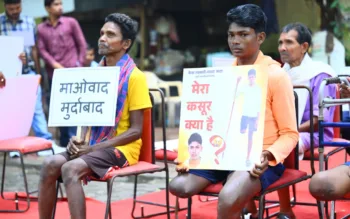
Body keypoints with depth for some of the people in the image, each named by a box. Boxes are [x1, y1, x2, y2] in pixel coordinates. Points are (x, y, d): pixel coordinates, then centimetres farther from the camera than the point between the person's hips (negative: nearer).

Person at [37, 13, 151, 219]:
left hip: (121, 148, -6)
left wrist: (93, 148, -17)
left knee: (70, 169, -29)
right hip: (92, 144, 6)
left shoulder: (134, 77, -10)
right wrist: (78, 139, -4)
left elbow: (135, 131, -13)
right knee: (51, 164, -19)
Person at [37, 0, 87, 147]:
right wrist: (55, 64, -10)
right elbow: (42, 50, 3)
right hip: (53, 73, 3)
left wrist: (80, 65, -2)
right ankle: (64, 140, 16)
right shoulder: (41, 28, 9)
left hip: (71, 71, -3)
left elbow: (82, 44, 5)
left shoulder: (71, 22, 5)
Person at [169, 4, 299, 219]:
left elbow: (289, 134, -6)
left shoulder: (276, 75, -7)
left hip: (259, 159, -6)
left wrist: (268, 155, -26)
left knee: (228, 199, -34)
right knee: (179, 185, -17)